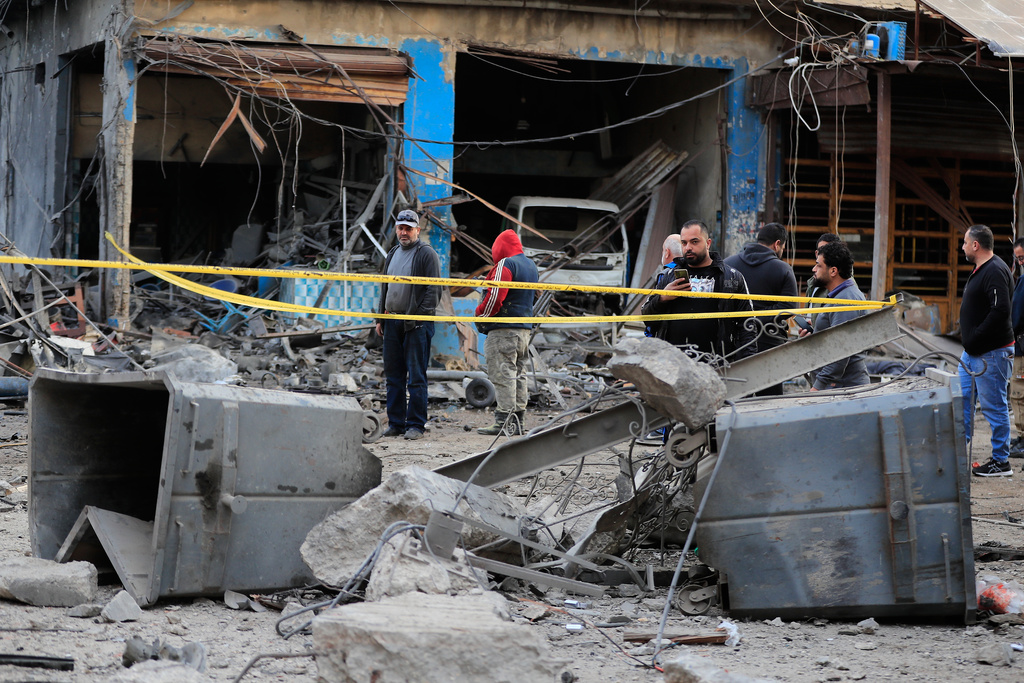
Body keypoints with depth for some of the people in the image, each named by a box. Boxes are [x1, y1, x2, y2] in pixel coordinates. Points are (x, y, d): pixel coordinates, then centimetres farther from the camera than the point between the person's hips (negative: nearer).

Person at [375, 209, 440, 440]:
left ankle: (416, 425, -2)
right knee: (393, 375, 8)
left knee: (416, 376, -5)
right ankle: (396, 423, 14)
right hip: (392, 322, 7)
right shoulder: (392, 254, 17)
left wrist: (418, 316, -16)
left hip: (417, 323, -7)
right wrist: (380, 318, 16)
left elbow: (433, 289, -10)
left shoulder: (427, 254, -4)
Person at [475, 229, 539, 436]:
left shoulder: (506, 264, -12)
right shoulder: (531, 265, 16)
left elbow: (495, 296, -19)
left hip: (503, 329, -9)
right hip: (525, 328, 9)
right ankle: (518, 421, 12)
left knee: (502, 374, -9)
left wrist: (480, 316, -4)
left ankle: (504, 422, -13)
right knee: (518, 375, 11)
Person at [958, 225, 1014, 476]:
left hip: (992, 353, -11)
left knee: (993, 406, -4)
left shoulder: (995, 272, -18)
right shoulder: (980, 270, 15)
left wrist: (975, 338, -22)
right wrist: (968, 338, 14)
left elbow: (1000, 311, -27)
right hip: (973, 352, 11)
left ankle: (1001, 462, 3)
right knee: (962, 399, 13)